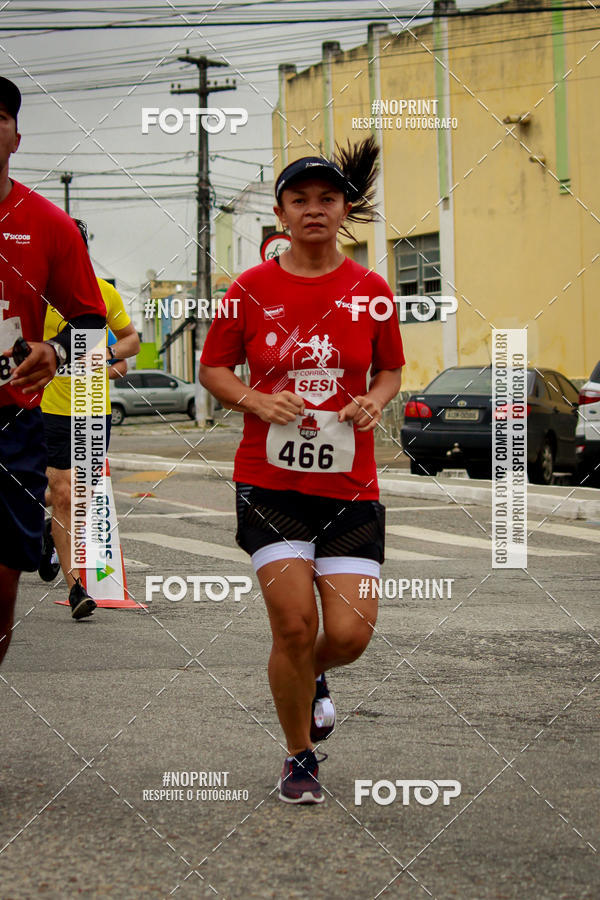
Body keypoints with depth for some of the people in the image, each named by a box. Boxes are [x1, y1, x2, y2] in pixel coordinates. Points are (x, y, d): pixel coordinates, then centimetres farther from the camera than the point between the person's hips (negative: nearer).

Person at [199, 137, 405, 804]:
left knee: (349, 634, -6)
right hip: (269, 480, -1)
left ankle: (312, 679, 32)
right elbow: (212, 367, 9)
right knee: (293, 623, -10)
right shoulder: (252, 288, 0)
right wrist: (257, 402, -10)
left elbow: (390, 370, 17)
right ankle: (300, 757, 13)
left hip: (350, 483, 2)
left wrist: (374, 402, -5)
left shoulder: (370, 290, 4)